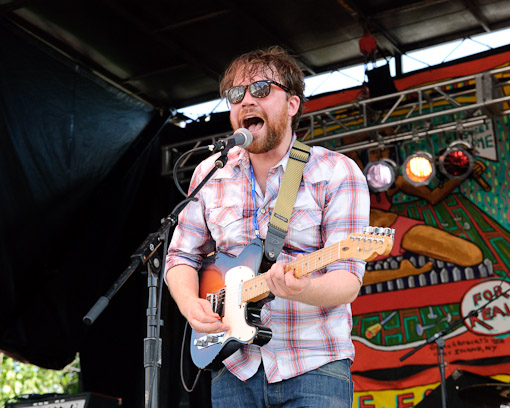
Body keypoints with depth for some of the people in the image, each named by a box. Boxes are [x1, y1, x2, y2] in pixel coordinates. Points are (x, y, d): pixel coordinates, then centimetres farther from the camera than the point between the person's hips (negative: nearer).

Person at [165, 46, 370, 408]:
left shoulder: (337, 174, -7)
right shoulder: (210, 174, 7)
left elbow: (348, 278, -13)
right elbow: (182, 256, 12)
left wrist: (303, 289, -34)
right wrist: (190, 303, -8)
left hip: (315, 368, -3)